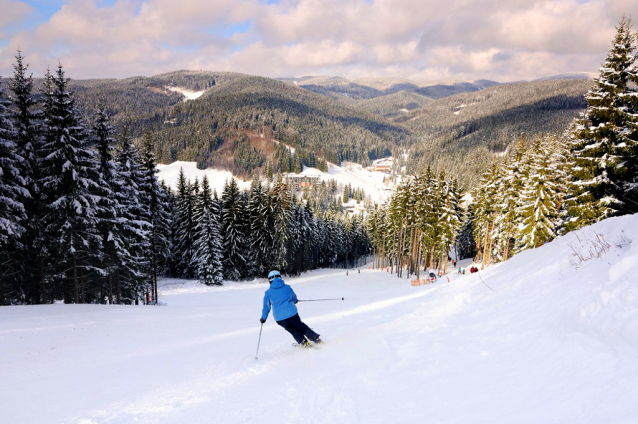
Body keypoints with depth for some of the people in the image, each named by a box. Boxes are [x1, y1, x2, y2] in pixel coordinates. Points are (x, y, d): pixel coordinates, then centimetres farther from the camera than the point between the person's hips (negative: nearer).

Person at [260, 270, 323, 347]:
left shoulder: (268, 293, 2)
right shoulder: (287, 287, 6)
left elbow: (266, 307, 8)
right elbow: (294, 298, 23)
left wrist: (263, 318, 24)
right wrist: (294, 301, 47)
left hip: (280, 318, -1)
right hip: (292, 313, 1)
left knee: (293, 330, 22)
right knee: (301, 327, 20)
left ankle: (304, 343, 10)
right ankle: (317, 340, 18)